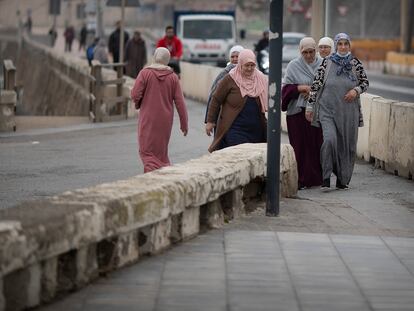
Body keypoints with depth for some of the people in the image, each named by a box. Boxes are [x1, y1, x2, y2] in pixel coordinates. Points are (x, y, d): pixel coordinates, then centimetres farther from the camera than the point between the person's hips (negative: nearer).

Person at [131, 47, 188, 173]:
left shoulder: (145, 73, -9)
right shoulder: (173, 77, -1)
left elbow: (135, 95, -14)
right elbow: (180, 102, -3)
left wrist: (138, 104, 9)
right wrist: (184, 123, 3)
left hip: (148, 120, -3)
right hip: (165, 120, 3)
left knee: (147, 151, 1)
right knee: (161, 149, 18)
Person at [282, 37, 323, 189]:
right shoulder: (293, 66, 4)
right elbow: (286, 88, 2)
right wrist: (300, 88, -15)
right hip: (299, 112, -2)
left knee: (318, 144, 0)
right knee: (301, 146, -4)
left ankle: (316, 178, 9)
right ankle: (300, 180, -1)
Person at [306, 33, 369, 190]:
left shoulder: (355, 63, 4)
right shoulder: (327, 62, -1)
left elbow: (365, 82, 12)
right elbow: (316, 84, 1)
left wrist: (356, 90, -9)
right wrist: (309, 106, -1)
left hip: (348, 112, 2)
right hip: (328, 109, -2)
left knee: (347, 145, 5)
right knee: (330, 139, -20)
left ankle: (342, 179, 18)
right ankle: (326, 177, -13)